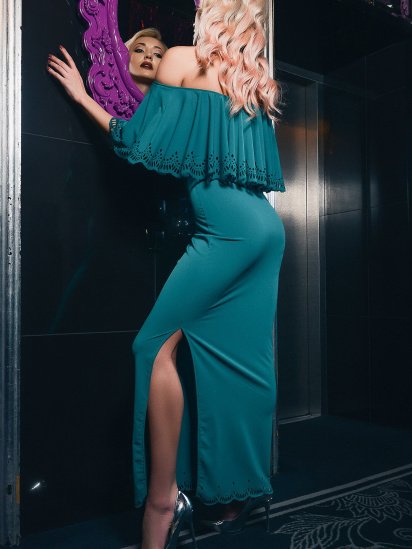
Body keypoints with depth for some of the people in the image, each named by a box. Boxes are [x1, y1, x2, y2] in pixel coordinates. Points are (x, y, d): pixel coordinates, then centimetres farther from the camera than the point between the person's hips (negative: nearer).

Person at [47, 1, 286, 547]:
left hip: (227, 228, -8)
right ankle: (251, 487, 18)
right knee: (240, 357, 9)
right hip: (265, 225, 8)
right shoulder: (257, 81, 20)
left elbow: (139, 141, 1)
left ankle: (162, 500, -4)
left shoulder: (182, 60, 3)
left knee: (159, 344, -5)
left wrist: (82, 96, 15)